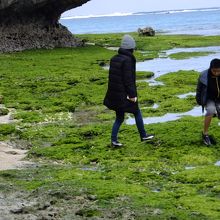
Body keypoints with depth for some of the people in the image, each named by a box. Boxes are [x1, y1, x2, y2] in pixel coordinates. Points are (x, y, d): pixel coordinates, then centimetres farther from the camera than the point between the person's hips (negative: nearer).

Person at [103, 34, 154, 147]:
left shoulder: (114, 58, 8)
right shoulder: (128, 60, -17)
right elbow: (128, 79, -20)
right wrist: (132, 94, -16)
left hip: (114, 94, 8)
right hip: (124, 94, -7)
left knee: (119, 118, 14)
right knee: (137, 113, 12)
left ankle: (114, 140, 8)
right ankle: (143, 135, 22)